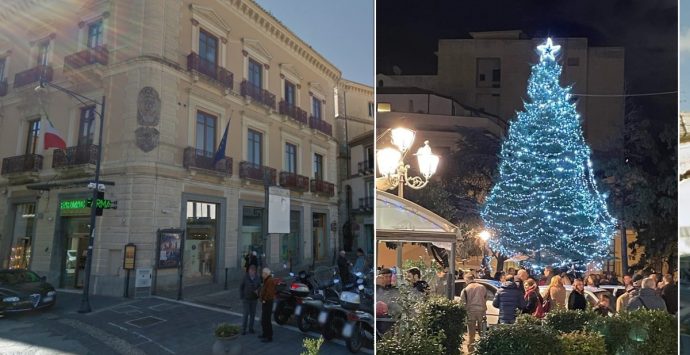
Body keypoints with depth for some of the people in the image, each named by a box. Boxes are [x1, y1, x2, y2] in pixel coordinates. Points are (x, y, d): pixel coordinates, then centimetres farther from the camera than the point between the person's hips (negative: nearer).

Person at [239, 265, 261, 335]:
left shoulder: (257, 278, -3)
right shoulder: (245, 278, -9)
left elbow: (259, 286, 6)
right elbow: (241, 287, -1)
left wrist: (257, 290, -16)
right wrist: (241, 296, -4)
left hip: (254, 299, 3)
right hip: (246, 299, -3)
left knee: (253, 314, 9)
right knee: (245, 314, -2)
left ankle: (251, 328, 22)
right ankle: (244, 329, 7)